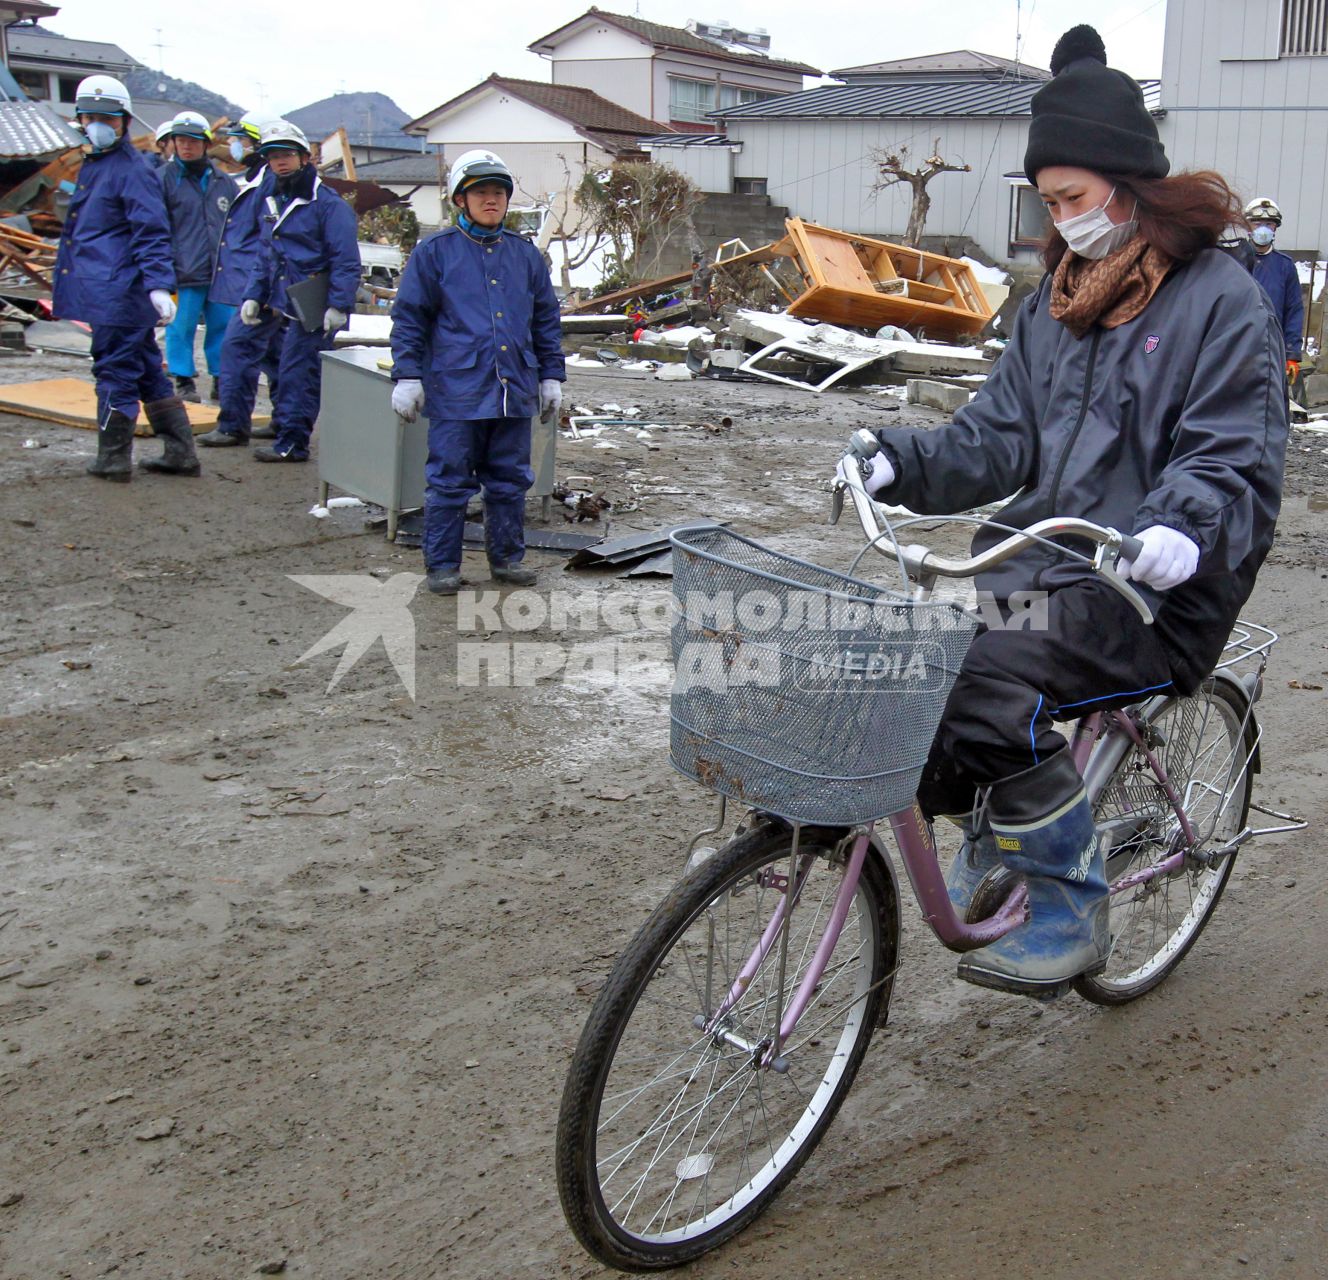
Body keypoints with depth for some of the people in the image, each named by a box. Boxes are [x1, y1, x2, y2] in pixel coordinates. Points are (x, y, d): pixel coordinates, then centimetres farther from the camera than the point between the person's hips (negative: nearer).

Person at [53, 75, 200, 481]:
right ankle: (180, 453, 17)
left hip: (118, 292, -10)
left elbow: (152, 234, -17)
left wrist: (159, 286, -26)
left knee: (115, 371, -1)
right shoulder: (93, 166, 19)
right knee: (146, 371, 12)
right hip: (105, 291, 10)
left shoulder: (131, 171, -10)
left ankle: (113, 459, 8)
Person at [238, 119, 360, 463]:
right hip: (286, 305, 8)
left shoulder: (327, 204, -9)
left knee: (297, 370, -8)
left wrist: (339, 306, -20)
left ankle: (292, 440, -3)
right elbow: (264, 258, 24)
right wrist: (253, 295, 14)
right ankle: (285, 424, 20)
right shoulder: (272, 204, 18)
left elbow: (345, 262, -14)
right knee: (293, 371, 13)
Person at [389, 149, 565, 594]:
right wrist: (407, 376, -5)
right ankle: (442, 565, 11)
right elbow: (409, 317, 1)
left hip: (515, 391, 4)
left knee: (510, 480, 11)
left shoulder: (525, 254, 12)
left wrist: (551, 377, 16)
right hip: (455, 390, -4)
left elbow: (546, 320, 18)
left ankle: (507, 556, 24)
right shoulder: (435, 252, 1)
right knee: (449, 481, 1)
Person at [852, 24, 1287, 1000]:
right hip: (1042, 555, 7)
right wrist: (908, 463, -7)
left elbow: (1239, 462, -13)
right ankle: (989, 838, 10)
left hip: (1154, 592, -7)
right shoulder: (1060, 295, 15)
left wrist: (1184, 527, -34)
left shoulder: (1220, 298, -7)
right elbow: (1002, 437, 11)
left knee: (993, 687, -30)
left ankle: (1070, 910, -9)